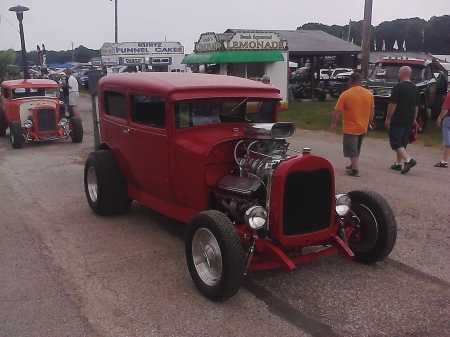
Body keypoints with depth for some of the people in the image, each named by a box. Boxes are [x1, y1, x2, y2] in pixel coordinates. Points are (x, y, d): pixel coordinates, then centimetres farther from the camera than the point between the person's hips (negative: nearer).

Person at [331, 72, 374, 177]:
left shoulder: (345, 94, -14)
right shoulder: (369, 94, 2)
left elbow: (337, 111, -13)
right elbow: (371, 112, 8)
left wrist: (333, 123, -1)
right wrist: (368, 123, 21)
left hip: (350, 128, -6)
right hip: (363, 127, 6)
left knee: (351, 149, 2)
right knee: (356, 148, 21)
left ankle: (355, 169, 2)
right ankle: (353, 165, 30)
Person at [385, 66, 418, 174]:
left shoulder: (398, 87, -13)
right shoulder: (415, 88, 12)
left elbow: (393, 105, -16)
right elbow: (416, 106, 18)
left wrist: (388, 119, -9)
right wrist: (414, 119, 25)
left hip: (398, 120, -8)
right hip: (409, 121, 8)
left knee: (395, 142, -5)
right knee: (402, 142, 15)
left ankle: (408, 160, -19)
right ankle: (398, 163, 19)